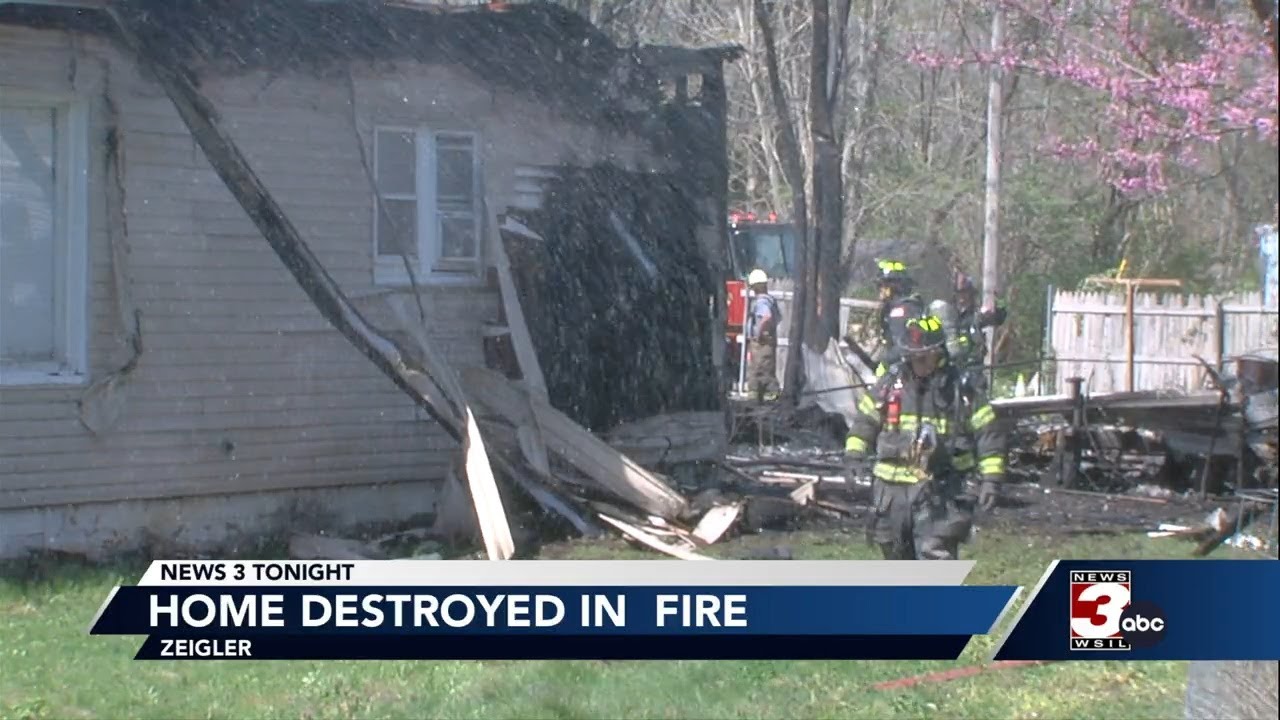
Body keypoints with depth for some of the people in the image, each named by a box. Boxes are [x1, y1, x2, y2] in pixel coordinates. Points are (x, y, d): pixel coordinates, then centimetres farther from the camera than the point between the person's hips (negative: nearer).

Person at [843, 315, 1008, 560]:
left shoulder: (959, 388, -2)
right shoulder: (891, 382, 5)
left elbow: (989, 432, 0)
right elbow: (865, 421, 12)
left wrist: (991, 479, -6)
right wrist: (854, 457, -2)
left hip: (937, 493, -4)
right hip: (892, 488, 4)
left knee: (936, 557, -14)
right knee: (897, 559, 15)